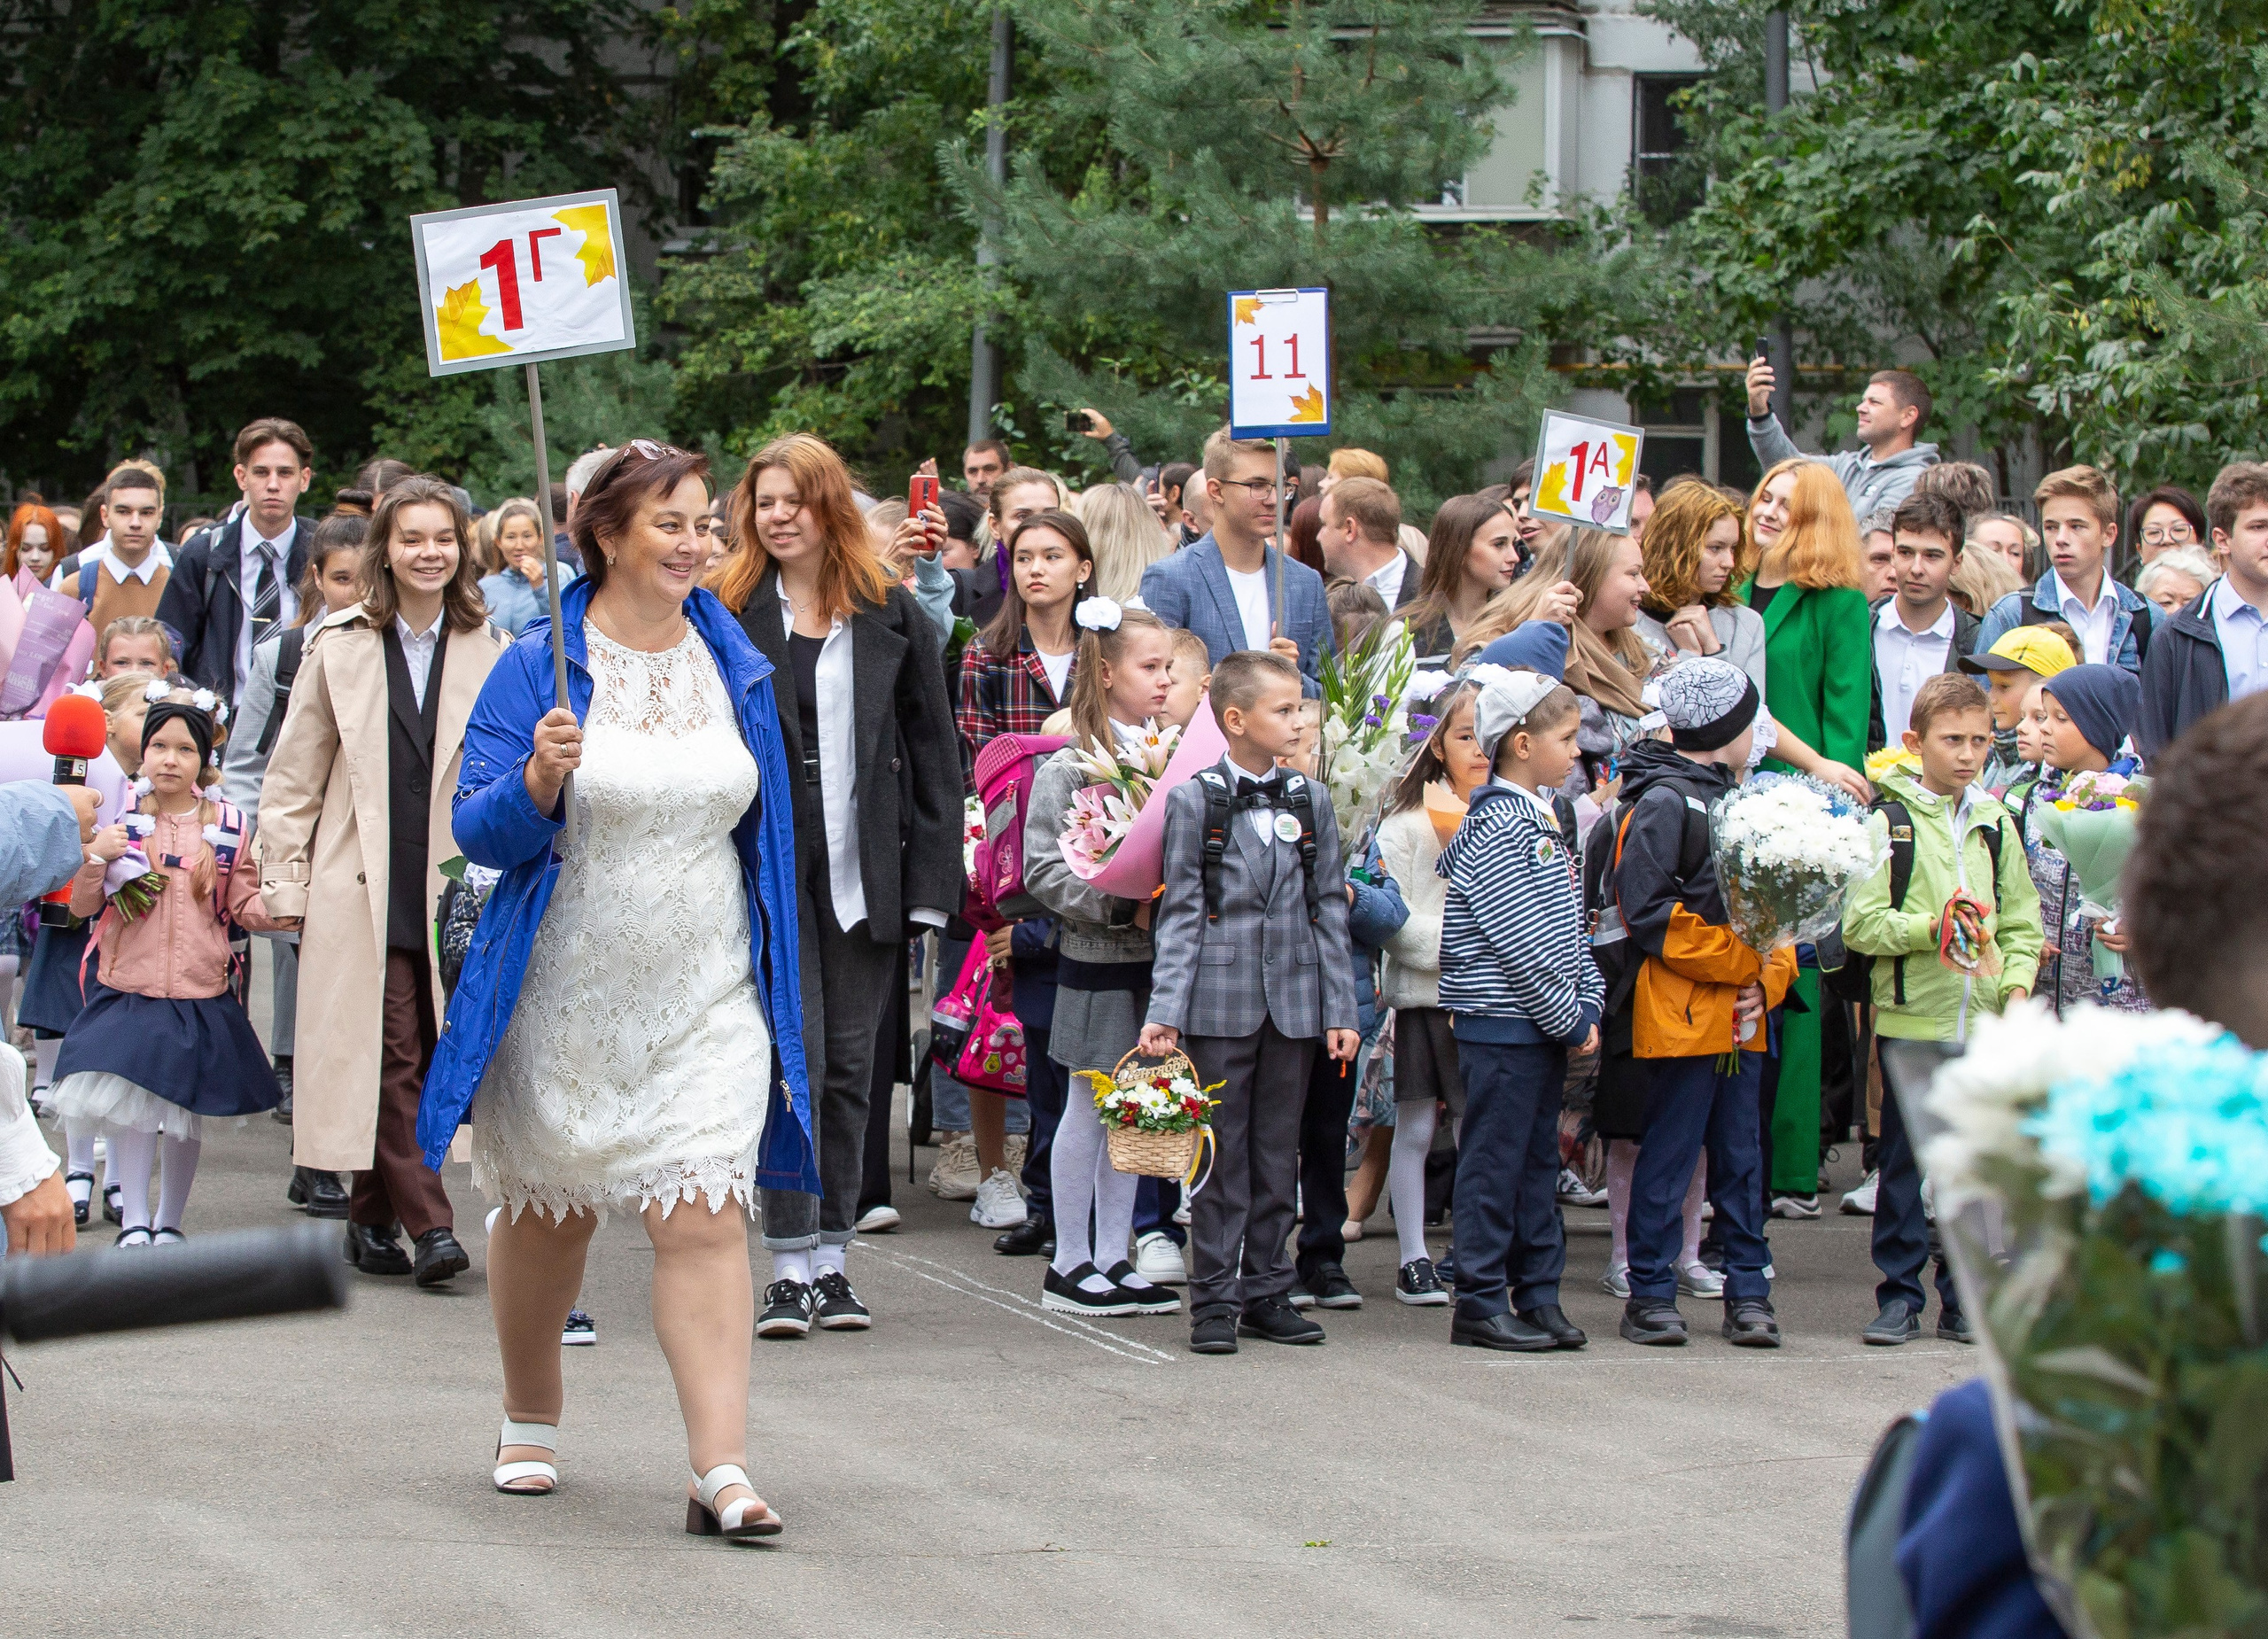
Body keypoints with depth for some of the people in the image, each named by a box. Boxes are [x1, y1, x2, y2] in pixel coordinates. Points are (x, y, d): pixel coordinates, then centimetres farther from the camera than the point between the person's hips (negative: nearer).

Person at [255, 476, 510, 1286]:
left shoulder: (489, 650, 5)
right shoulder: (339, 646, 4)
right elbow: (292, 777, 7)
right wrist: (284, 885, 3)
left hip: (455, 887, 2)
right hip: (361, 887, -2)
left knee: (425, 1056, 4)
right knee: (392, 1055, -9)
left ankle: (371, 1217, 17)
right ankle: (428, 1226, -11)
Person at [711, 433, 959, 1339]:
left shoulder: (890, 614, 7)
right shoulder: (727, 613, 3)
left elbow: (931, 747, 7)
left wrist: (932, 875, 1)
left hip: (864, 867, 2)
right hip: (768, 863, -2)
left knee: (850, 1061, 7)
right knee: (794, 1054, -10)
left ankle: (832, 1260, 16)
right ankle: (790, 1269, -8)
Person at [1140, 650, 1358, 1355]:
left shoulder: (1311, 802, 9)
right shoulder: (1193, 801, -1)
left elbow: (1329, 909, 10)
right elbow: (1180, 913, -2)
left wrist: (1340, 1009, 4)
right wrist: (1165, 1011, -9)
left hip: (1293, 1003, 3)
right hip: (1220, 1000, -3)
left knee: (1278, 1153, 8)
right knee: (1221, 1153, -1)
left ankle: (1266, 1290, 17)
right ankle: (1215, 1300, 4)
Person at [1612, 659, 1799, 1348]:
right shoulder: (1661, 805, -9)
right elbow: (1651, 916, -17)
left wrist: (1768, 980, 0)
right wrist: (1746, 960, -15)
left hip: (1740, 1019, 8)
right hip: (1681, 1016, -8)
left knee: (1741, 1157, 9)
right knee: (1668, 1156, -3)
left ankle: (1747, 1291, 13)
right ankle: (1650, 1294, 3)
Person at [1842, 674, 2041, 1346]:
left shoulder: (1996, 825, 10)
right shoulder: (1889, 822, -3)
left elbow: (2022, 921, 14)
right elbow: (1860, 924, -8)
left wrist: (2016, 983, -1)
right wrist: (1930, 927, -19)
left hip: (1984, 1023, 4)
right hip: (1910, 1016, -3)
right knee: (1902, 1165, 3)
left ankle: (1964, 1301, 15)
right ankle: (1900, 1296, 10)